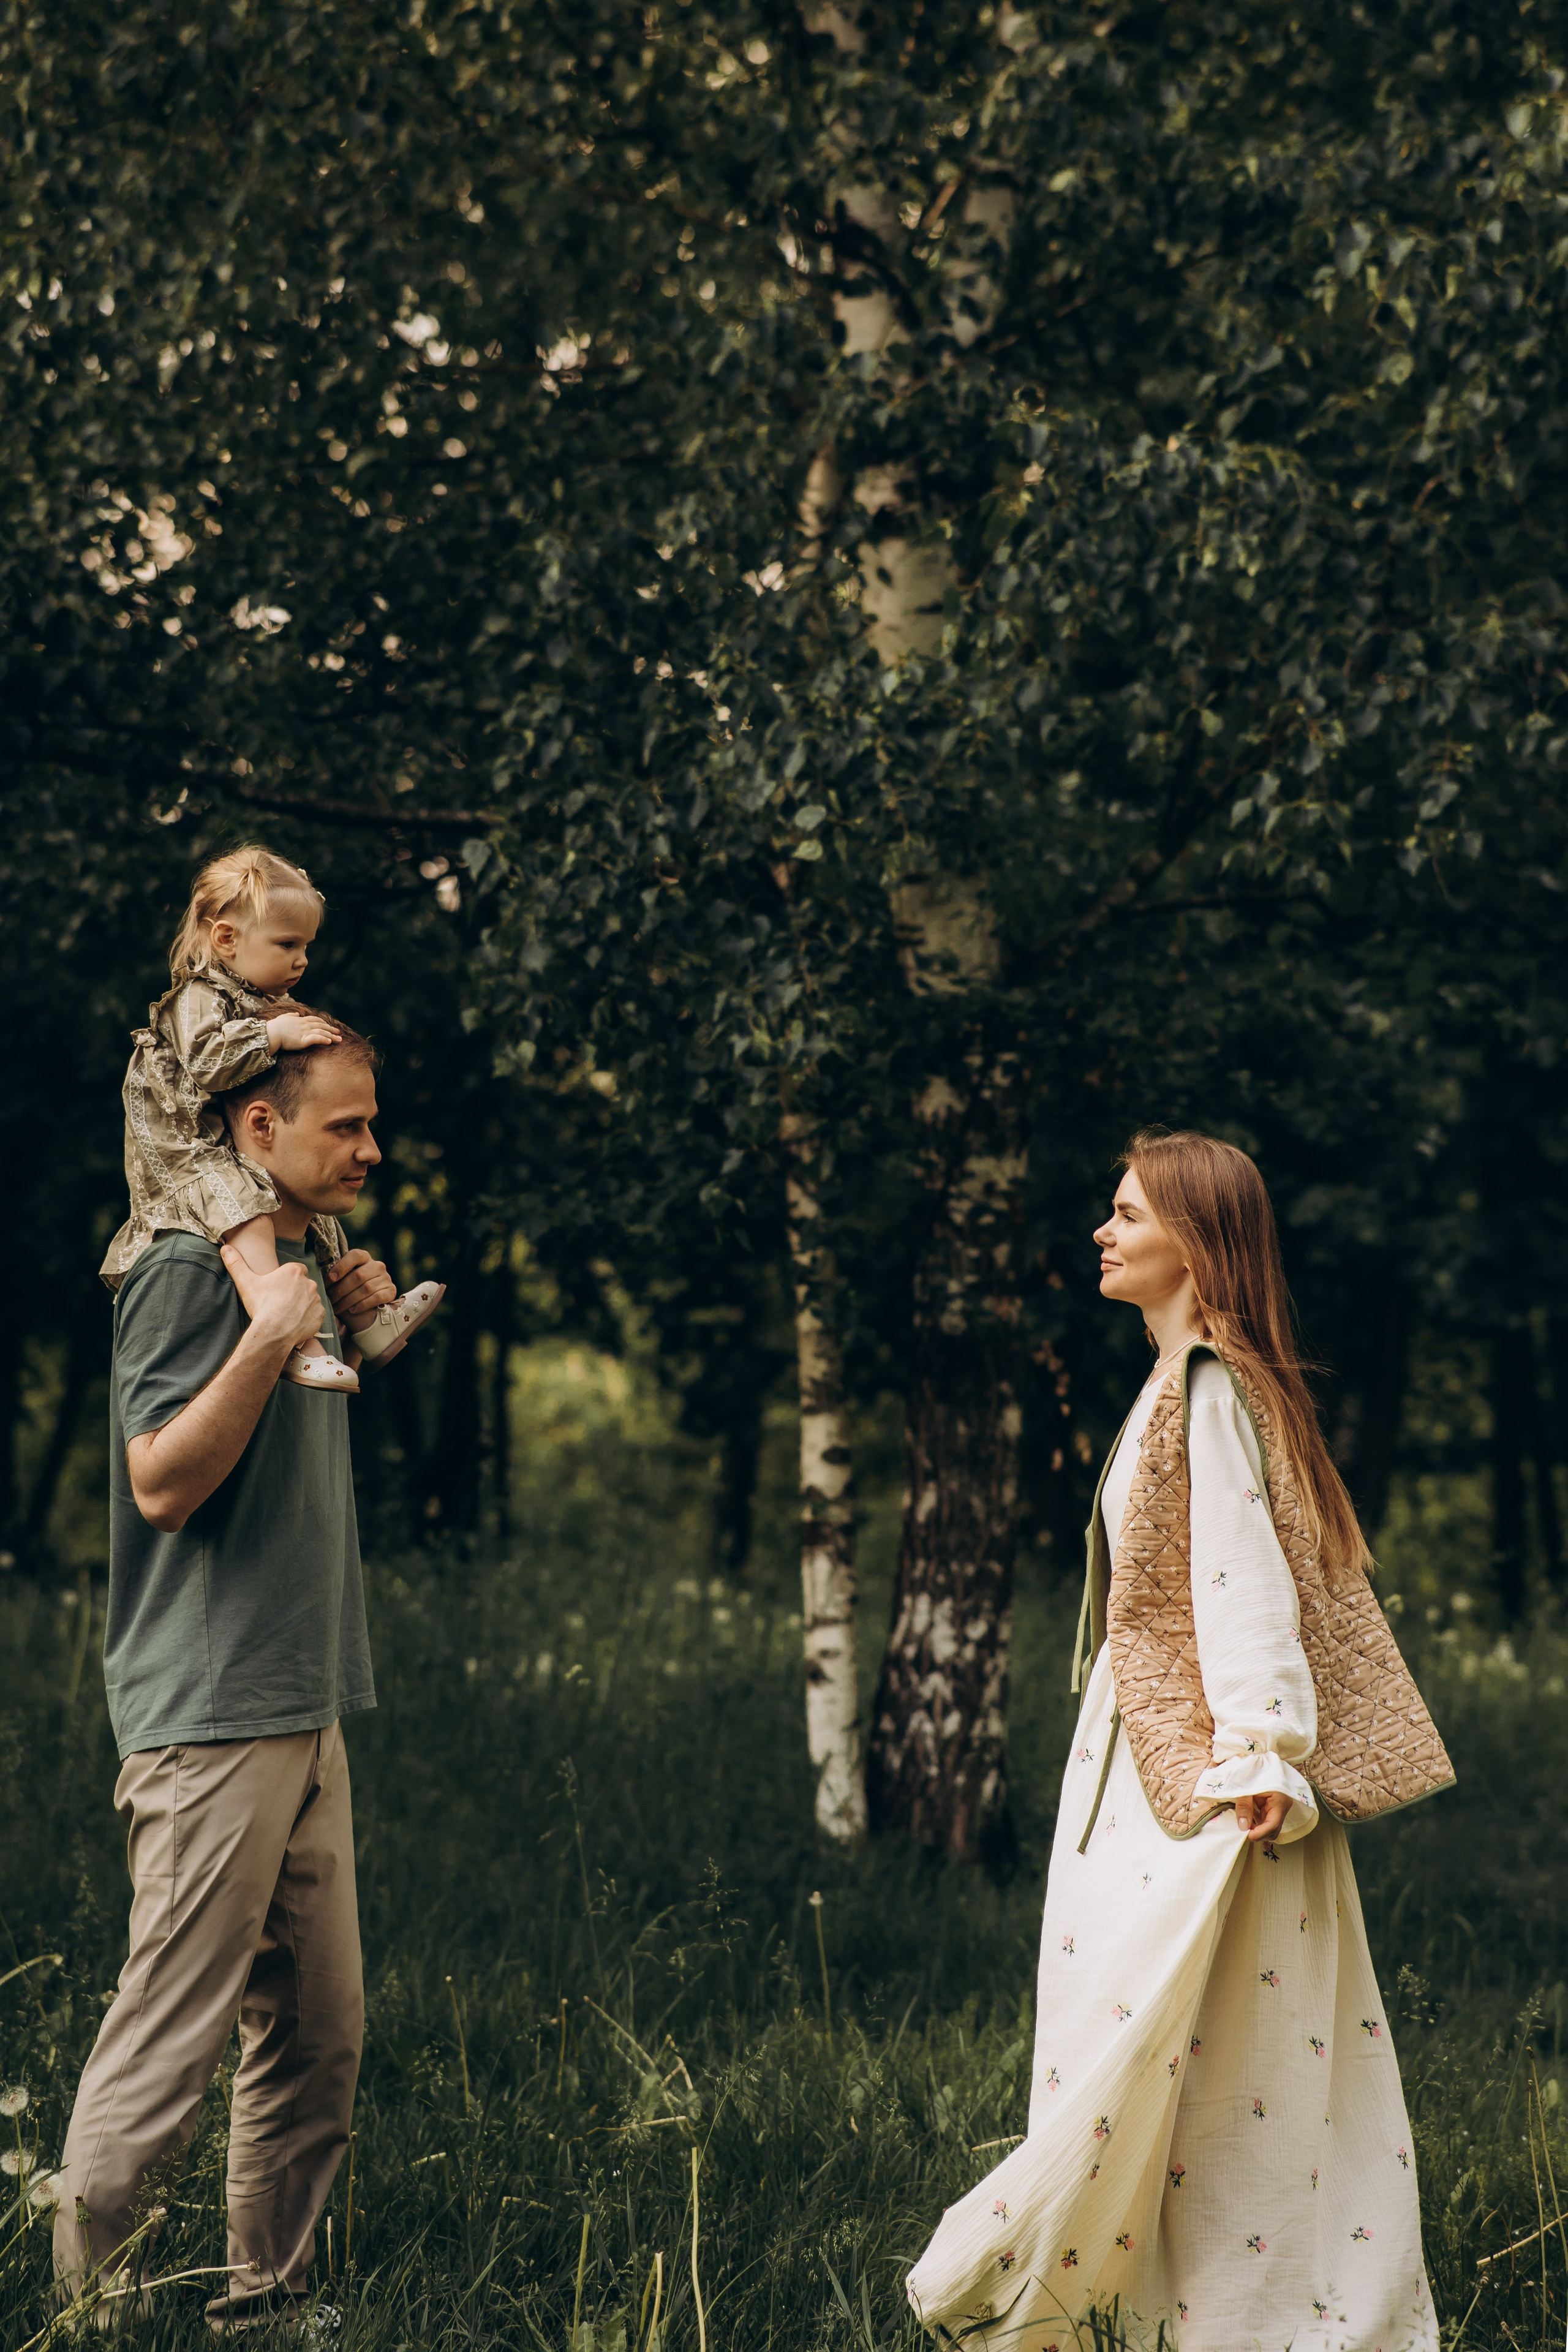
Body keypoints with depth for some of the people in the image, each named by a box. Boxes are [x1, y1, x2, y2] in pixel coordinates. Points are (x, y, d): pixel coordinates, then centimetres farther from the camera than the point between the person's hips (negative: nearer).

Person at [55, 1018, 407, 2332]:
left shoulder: (297, 1264, 16)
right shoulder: (188, 1271, -11)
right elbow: (162, 1481, -17)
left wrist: (351, 1333, 13)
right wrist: (269, 1337, -25)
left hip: (306, 1713, 9)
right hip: (212, 1718, -9)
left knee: (320, 2035, 11)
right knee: (170, 2040, -7)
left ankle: (269, 2298, 20)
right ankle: (99, 2313, 1)